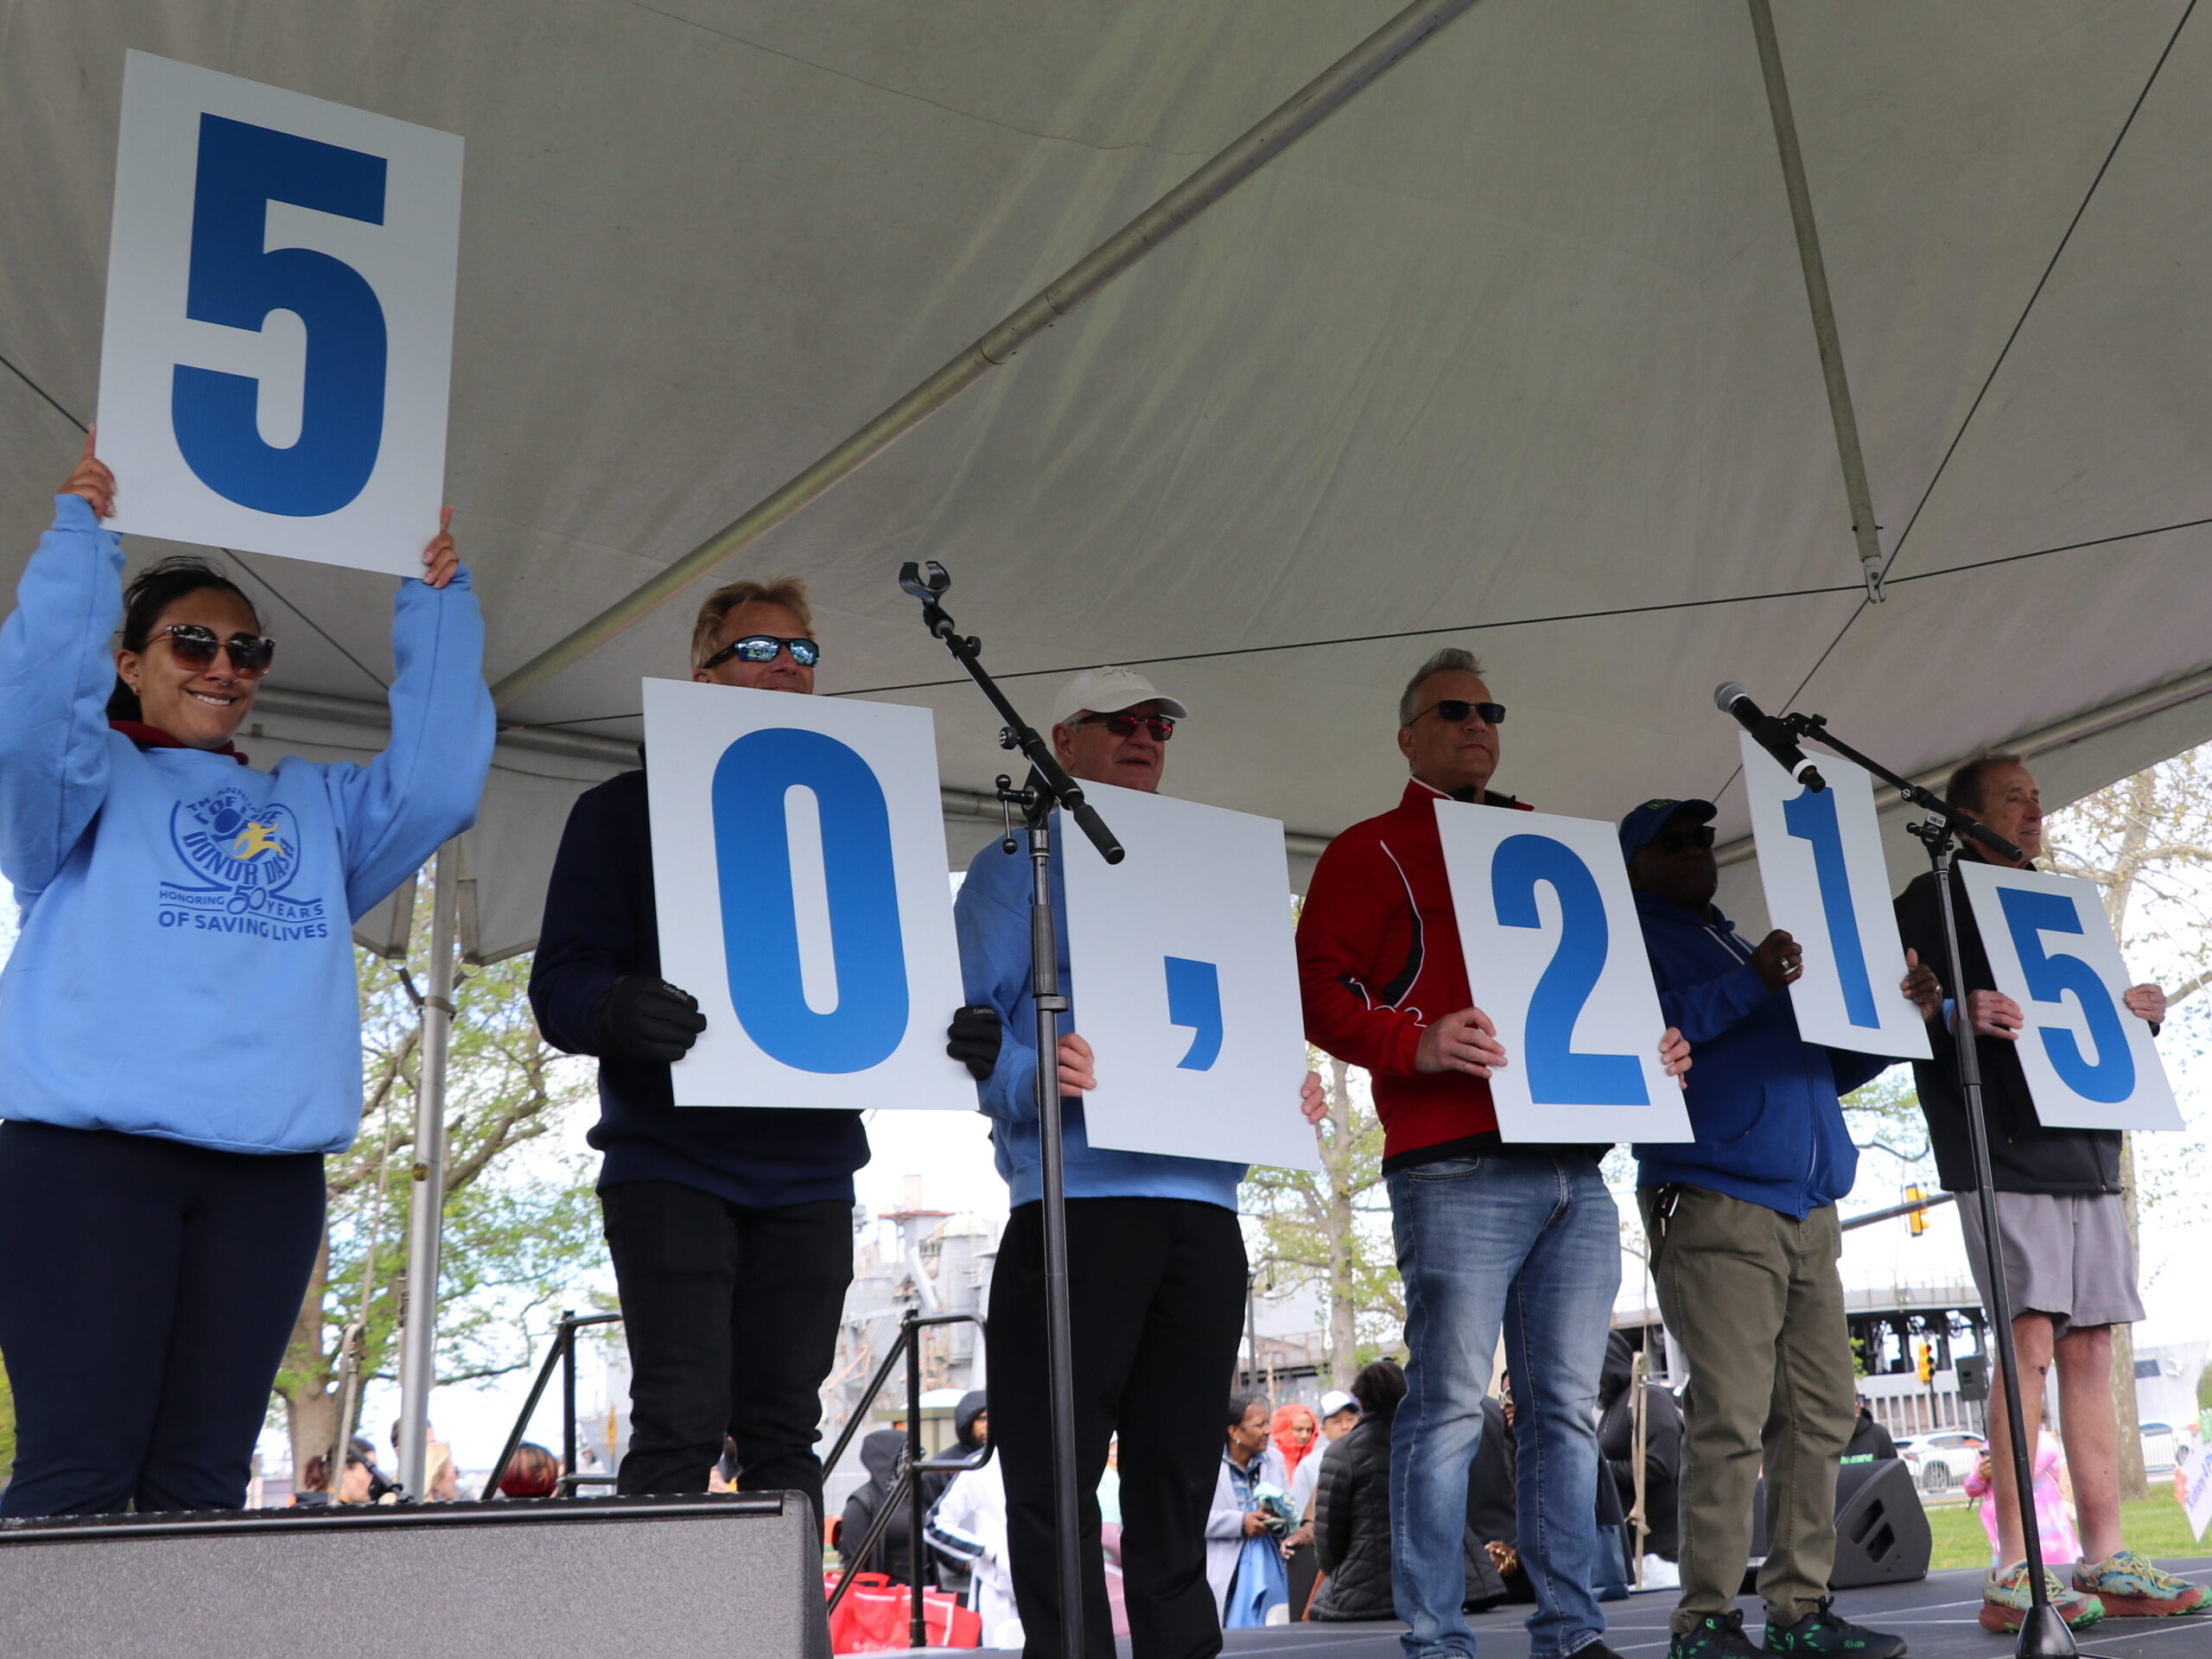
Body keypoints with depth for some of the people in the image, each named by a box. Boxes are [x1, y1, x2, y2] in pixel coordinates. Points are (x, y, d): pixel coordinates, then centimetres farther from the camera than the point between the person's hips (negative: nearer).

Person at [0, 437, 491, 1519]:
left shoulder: (314, 805, 25)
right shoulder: (87, 784, 14)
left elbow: (437, 781, 11)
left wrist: (436, 604, 11)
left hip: (268, 1171, 4)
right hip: (89, 1153, -3)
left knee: (204, 1476, 2)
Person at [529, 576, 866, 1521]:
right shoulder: (627, 809, 7)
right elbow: (560, 983, -2)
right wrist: (616, 1010, -26)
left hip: (808, 1169, 3)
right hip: (673, 1160, -3)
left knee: (784, 1433, 5)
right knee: (682, 1423, -9)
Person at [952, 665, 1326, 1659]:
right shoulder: (1019, 867, 8)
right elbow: (972, 1027, -3)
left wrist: (1283, 1096, 2)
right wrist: (1032, 1077, -23)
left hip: (1202, 1201, 5)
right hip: (1076, 1194, -5)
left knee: (1179, 1465, 9)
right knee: (1058, 1472, -3)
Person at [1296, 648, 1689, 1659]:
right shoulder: (1373, 852, 7)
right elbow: (1320, 990, -4)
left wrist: (1650, 1046, 10)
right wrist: (1416, 1044, -21)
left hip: (1575, 1168, 6)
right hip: (1456, 1168, -6)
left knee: (1567, 1406, 7)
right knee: (1450, 1403, -6)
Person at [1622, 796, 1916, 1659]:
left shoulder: (1750, 953, 28)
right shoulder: (1635, 944, 5)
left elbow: (1824, 1066, 30)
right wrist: (1747, 986, -19)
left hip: (1808, 1214, 8)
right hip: (1715, 1208, -8)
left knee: (1819, 1416, 5)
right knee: (1730, 1422, -10)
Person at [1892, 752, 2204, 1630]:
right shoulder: (1936, 899, 4)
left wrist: (2134, 1016, 7)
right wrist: (1953, 1013, -27)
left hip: (2084, 1146, 7)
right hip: (2002, 1151, -7)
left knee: (2088, 1348, 4)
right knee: (2030, 1337, -13)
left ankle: (2105, 1561, 7)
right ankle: (2015, 1573, -11)